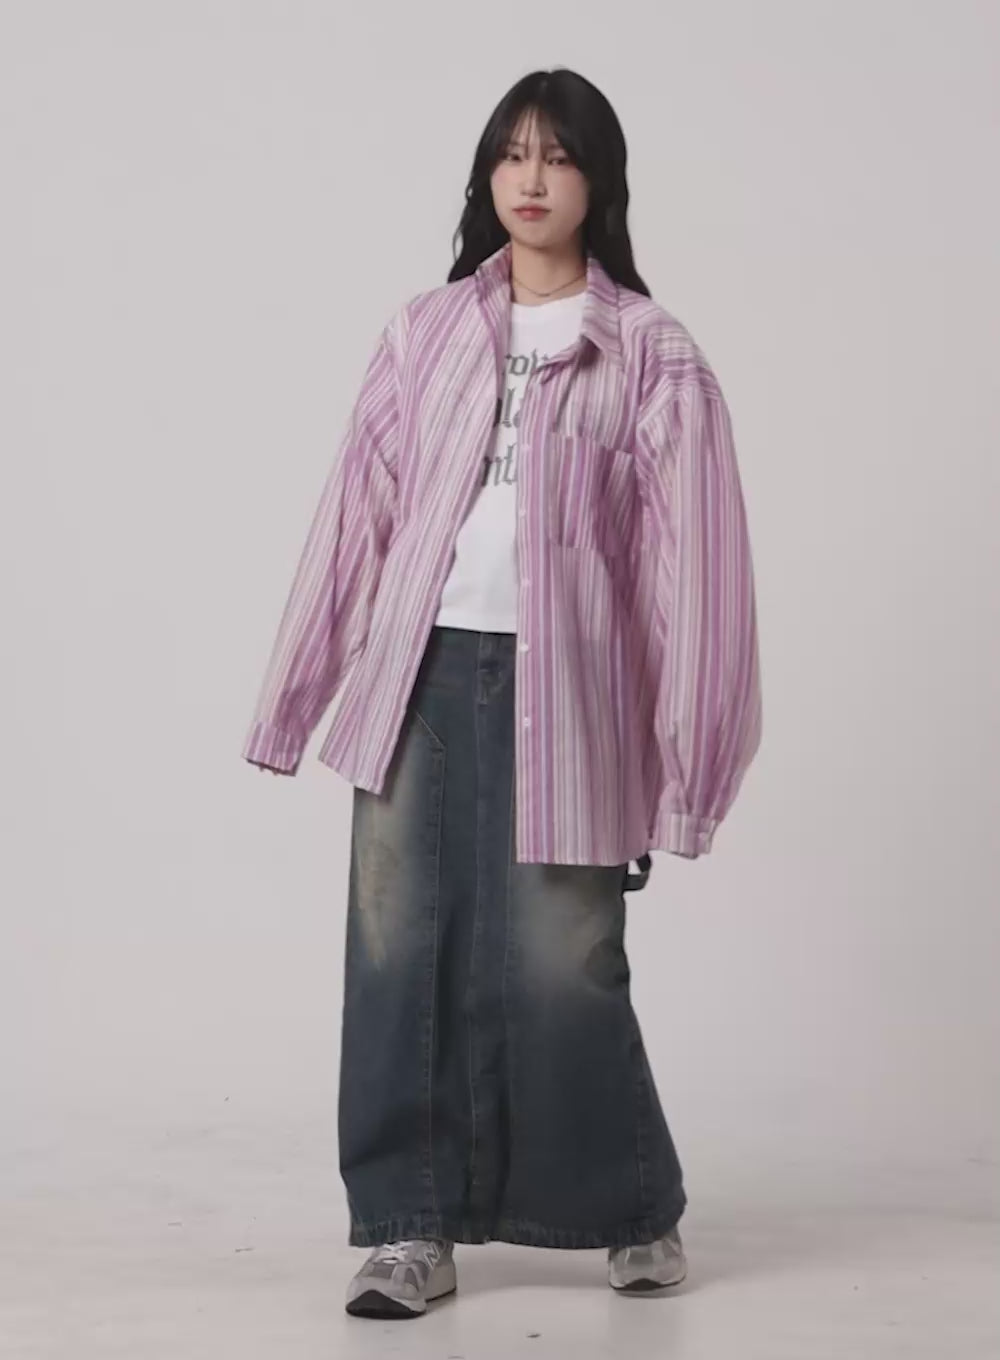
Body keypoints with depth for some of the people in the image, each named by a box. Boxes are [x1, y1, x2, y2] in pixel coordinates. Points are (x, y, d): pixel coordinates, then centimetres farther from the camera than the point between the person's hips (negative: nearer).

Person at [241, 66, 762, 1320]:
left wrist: (681, 751, -5)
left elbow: (689, 551, -1)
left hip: (559, 684, -3)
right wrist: (300, 689, 6)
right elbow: (358, 510, 8)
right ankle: (410, 1227, 16)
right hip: (422, 675, 3)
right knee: (402, 950, 2)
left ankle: (635, 1209, 24)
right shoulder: (425, 331, 10)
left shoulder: (650, 354, 2)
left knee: (560, 967, 0)